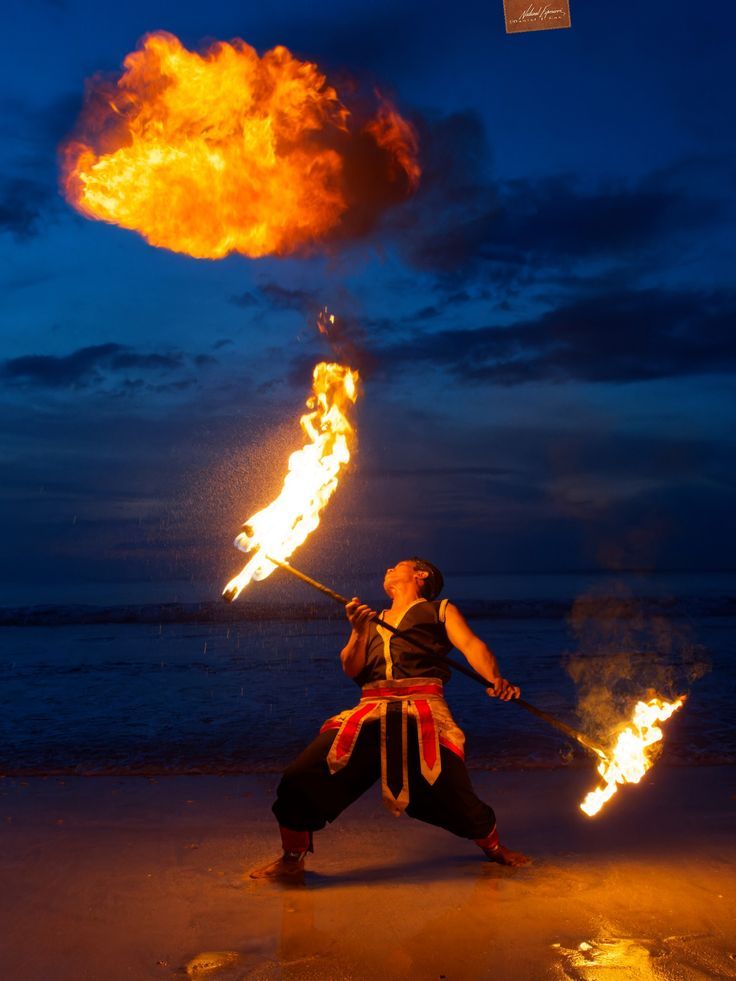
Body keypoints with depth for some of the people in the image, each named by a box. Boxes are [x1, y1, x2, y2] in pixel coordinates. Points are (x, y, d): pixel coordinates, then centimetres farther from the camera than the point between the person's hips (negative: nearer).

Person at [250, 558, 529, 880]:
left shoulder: (440, 610, 17)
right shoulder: (371, 619, 29)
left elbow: (471, 644, 0)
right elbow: (351, 669, 18)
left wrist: (496, 679, -20)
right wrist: (359, 632, -2)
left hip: (422, 710, -3)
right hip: (371, 710, 3)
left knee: (450, 792, -10)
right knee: (301, 778, -9)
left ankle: (494, 847, 22)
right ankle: (292, 859, 13)